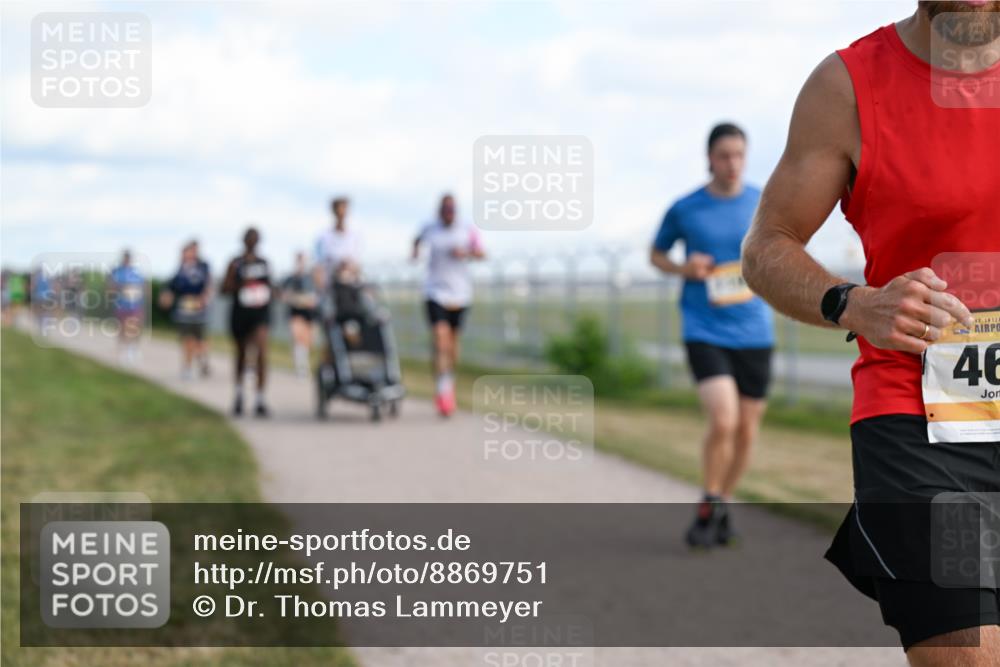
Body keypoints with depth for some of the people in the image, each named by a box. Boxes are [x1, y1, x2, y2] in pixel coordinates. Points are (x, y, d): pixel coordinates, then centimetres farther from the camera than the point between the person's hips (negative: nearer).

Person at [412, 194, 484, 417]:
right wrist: (415, 249, 5)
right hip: (436, 292, -1)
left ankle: (450, 381, 38)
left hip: (460, 293, 1)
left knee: (452, 341, 14)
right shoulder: (430, 229, 2)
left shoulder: (467, 230, -1)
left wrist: (466, 252, -27)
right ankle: (443, 391, -22)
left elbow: (481, 254, -9)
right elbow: (418, 239, 25)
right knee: (439, 339, -17)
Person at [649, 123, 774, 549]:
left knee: (746, 431, 8)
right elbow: (656, 253, 13)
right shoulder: (684, 209, -2)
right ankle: (708, 508, 2)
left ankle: (724, 507, 31)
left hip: (754, 333, 3)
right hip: (705, 332, -3)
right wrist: (683, 269, -8)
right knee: (723, 420, -19)